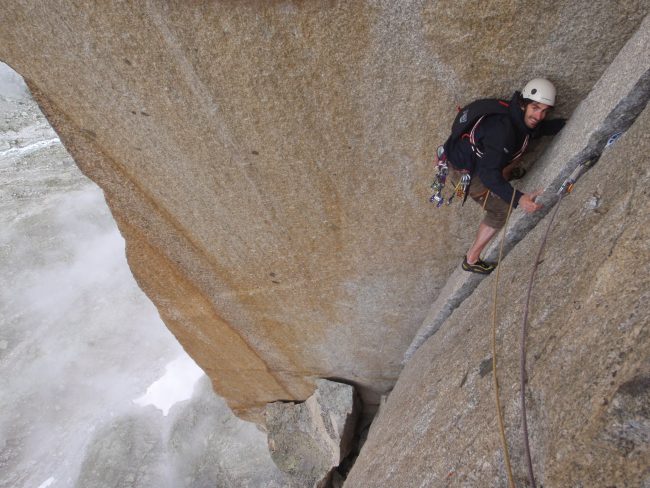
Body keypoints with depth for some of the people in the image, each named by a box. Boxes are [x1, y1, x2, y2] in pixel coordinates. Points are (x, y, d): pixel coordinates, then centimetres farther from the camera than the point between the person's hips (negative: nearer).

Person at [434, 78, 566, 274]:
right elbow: (488, 173, -41)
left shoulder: (519, 116, -8)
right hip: (463, 170, -9)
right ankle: (471, 260, 8)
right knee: (500, 210, -3)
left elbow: (539, 128, 15)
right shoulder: (502, 129, -36)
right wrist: (518, 199, -48)